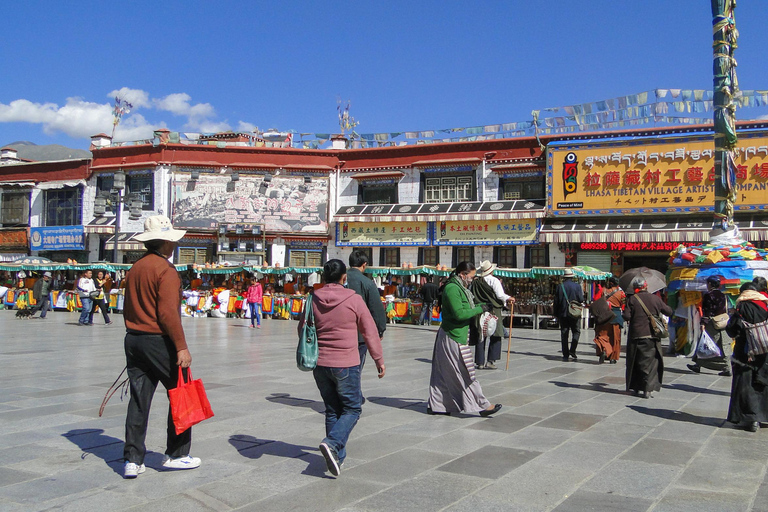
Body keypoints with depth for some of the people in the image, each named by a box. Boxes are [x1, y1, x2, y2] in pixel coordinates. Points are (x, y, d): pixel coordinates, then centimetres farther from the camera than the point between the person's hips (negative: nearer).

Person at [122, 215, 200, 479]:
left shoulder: (135, 268, 11)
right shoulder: (165, 269, -14)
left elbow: (128, 308, 15)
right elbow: (168, 313, -20)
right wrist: (181, 347, -18)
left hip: (134, 339, 8)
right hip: (159, 341, -8)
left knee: (139, 400, 9)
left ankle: (132, 460, 11)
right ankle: (176, 455, 15)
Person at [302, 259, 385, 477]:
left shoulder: (314, 299, 0)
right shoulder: (354, 299, -9)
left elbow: (302, 329, 10)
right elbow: (370, 332, -4)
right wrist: (379, 360, 6)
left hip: (320, 364, 4)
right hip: (346, 364, -4)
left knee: (332, 410, 16)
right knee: (352, 408, 7)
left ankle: (337, 455, 17)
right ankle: (332, 443, -14)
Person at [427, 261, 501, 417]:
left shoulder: (459, 288, 15)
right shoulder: (452, 288, -18)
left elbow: (466, 308, 20)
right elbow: (459, 313, -24)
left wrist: (482, 305, 6)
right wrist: (480, 309, -16)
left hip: (452, 337, 10)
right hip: (454, 338, -10)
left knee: (444, 373, 14)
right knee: (466, 374, -2)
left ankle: (435, 405, 20)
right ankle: (482, 405, 6)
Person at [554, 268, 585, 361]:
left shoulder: (559, 287, 1)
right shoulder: (577, 286, -4)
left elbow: (556, 302, 2)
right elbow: (581, 299, -8)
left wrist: (556, 315, 9)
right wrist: (582, 295, 15)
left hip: (563, 314, 2)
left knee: (564, 333, 5)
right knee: (576, 332, 9)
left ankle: (565, 354, 4)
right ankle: (572, 351, -7)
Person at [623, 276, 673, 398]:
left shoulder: (632, 299, -3)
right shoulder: (656, 299, 2)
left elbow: (626, 316, -10)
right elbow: (669, 312, 10)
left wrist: (624, 314, 11)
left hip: (636, 335, 0)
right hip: (652, 336, 1)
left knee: (635, 362, 11)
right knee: (651, 362, 4)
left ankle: (635, 387, 19)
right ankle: (648, 389, -4)